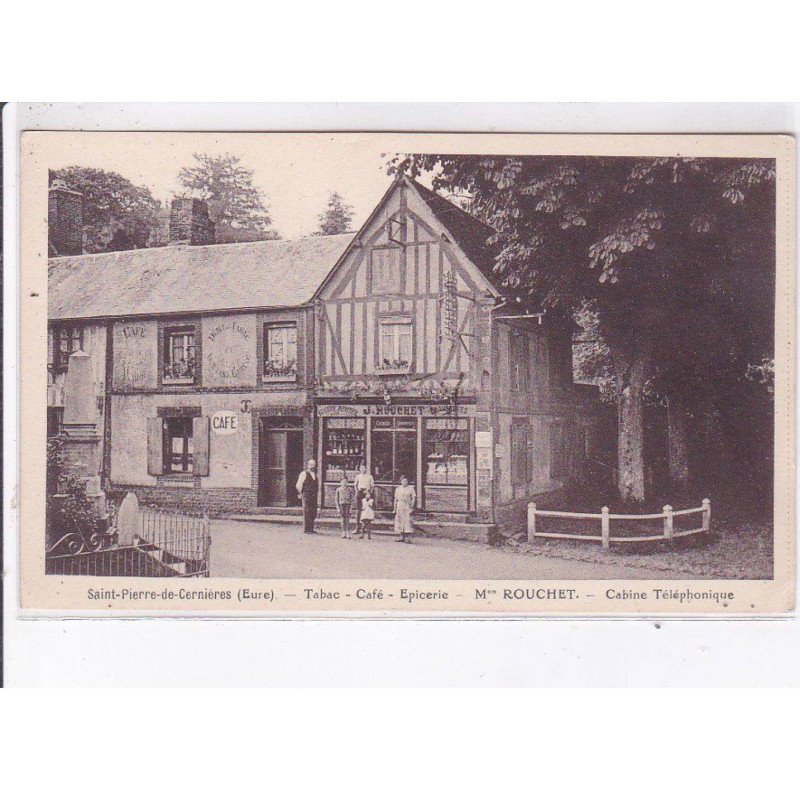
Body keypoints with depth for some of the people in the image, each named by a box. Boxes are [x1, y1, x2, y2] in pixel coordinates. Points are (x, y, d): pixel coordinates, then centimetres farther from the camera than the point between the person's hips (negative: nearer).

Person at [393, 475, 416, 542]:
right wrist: (395, 509, 9)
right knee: (400, 522, 4)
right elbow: (395, 499, 13)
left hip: (407, 507, -4)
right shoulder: (398, 489, 12)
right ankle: (401, 537, 10)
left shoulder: (411, 488, 2)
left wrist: (411, 508, -10)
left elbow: (414, 498, -2)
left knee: (407, 521, -11)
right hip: (399, 506, 4)